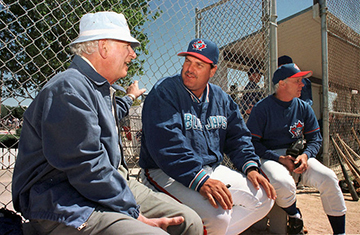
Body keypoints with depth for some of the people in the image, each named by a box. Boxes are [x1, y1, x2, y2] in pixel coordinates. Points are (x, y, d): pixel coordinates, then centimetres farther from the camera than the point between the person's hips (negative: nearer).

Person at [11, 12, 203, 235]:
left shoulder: (100, 87, 15)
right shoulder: (69, 89, -18)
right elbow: (87, 168, -23)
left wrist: (129, 98, 53)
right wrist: (135, 214, -18)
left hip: (111, 181, 9)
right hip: (67, 204, -9)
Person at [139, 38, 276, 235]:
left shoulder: (221, 98, 11)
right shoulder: (164, 92, -11)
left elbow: (237, 137, 15)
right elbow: (166, 145, -23)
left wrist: (250, 167, -3)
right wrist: (201, 181, -30)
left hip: (212, 170, 7)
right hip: (167, 173, -7)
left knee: (264, 197, 1)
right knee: (217, 216, -28)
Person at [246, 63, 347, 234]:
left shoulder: (304, 108, 12)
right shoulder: (262, 108, -4)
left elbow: (315, 138, 14)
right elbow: (252, 142, -6)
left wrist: (306, 155, -9)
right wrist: (279, 158, -17)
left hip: (298, 157, 5)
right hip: (270, 157, -4)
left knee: (328, 178, -20)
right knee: (284, 184, -34)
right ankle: (294, 215, 1)